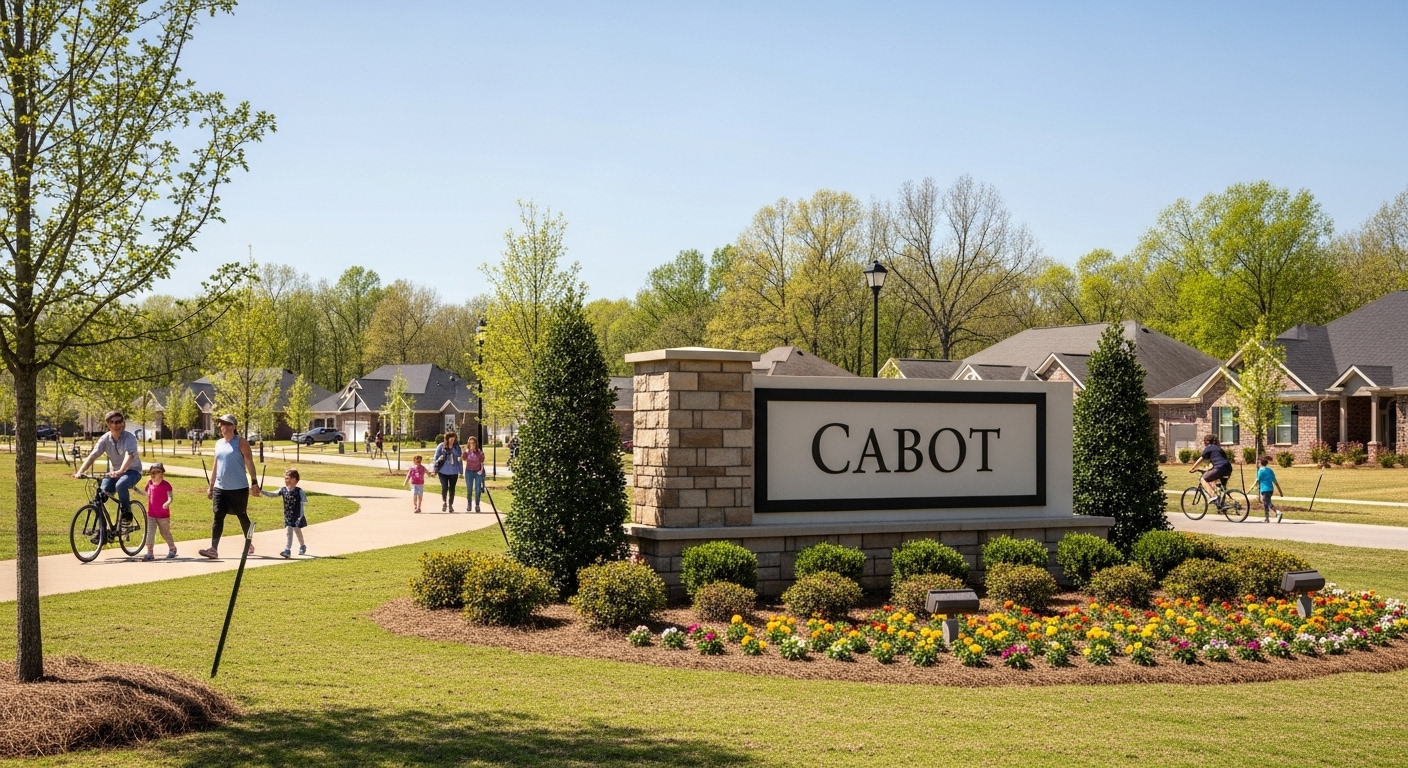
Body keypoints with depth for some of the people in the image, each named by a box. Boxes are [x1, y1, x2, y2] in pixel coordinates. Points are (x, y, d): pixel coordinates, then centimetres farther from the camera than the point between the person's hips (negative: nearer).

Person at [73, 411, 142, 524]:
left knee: (120, 485, -35)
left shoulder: (129, 437, -19)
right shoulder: (105, 438, -7)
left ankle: (127, 514, -16)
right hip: (114, 472, 5)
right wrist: (80, 471, -29)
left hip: (132, 470, -4)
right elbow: (93, 455, -14)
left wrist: (120, 471, -53)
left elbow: (129, 455, -35)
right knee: (102, 491, -20)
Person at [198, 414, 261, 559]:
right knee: (218, 517, -5)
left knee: (242, 516, 7)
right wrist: (210, 486, 16)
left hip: (239, 488, -5)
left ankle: (249, 544, 25)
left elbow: (249, 463, -9)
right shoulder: (218, 444, 12)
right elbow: (215, 466, 18)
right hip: (220, 487, 5)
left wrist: (254, 483, -16)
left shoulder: (241, 442, -5)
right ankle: (214, 549, -10)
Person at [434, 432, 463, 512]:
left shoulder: (457, 448, 1)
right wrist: (436, 469, -3)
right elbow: (436, 458, 0)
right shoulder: (441, 447, -5)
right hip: (443, 471, -2)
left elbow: (460, 459, 6)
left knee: (452, 488, 9)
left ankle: (450, 505, 23)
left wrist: (461, 471, 7)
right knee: (444, 488, -7)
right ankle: (444, 502, 18)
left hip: (453, 472, 2)